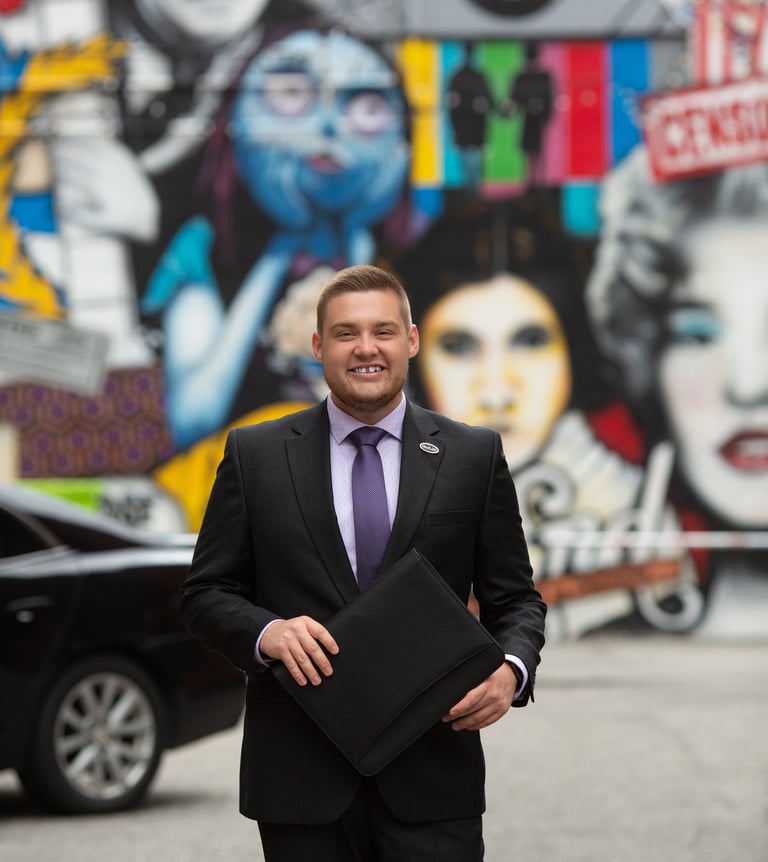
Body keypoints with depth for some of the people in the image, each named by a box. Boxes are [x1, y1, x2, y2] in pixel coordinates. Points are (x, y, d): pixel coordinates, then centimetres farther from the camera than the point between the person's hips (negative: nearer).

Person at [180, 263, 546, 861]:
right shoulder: (255, 455, 6)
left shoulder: (475, 456, 6)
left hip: (431, 780, 0)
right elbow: (205, 594, 7)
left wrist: (512, 670, -12)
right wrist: (267, 632, -14)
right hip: (300, 778, 0)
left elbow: (514, 598, 9)